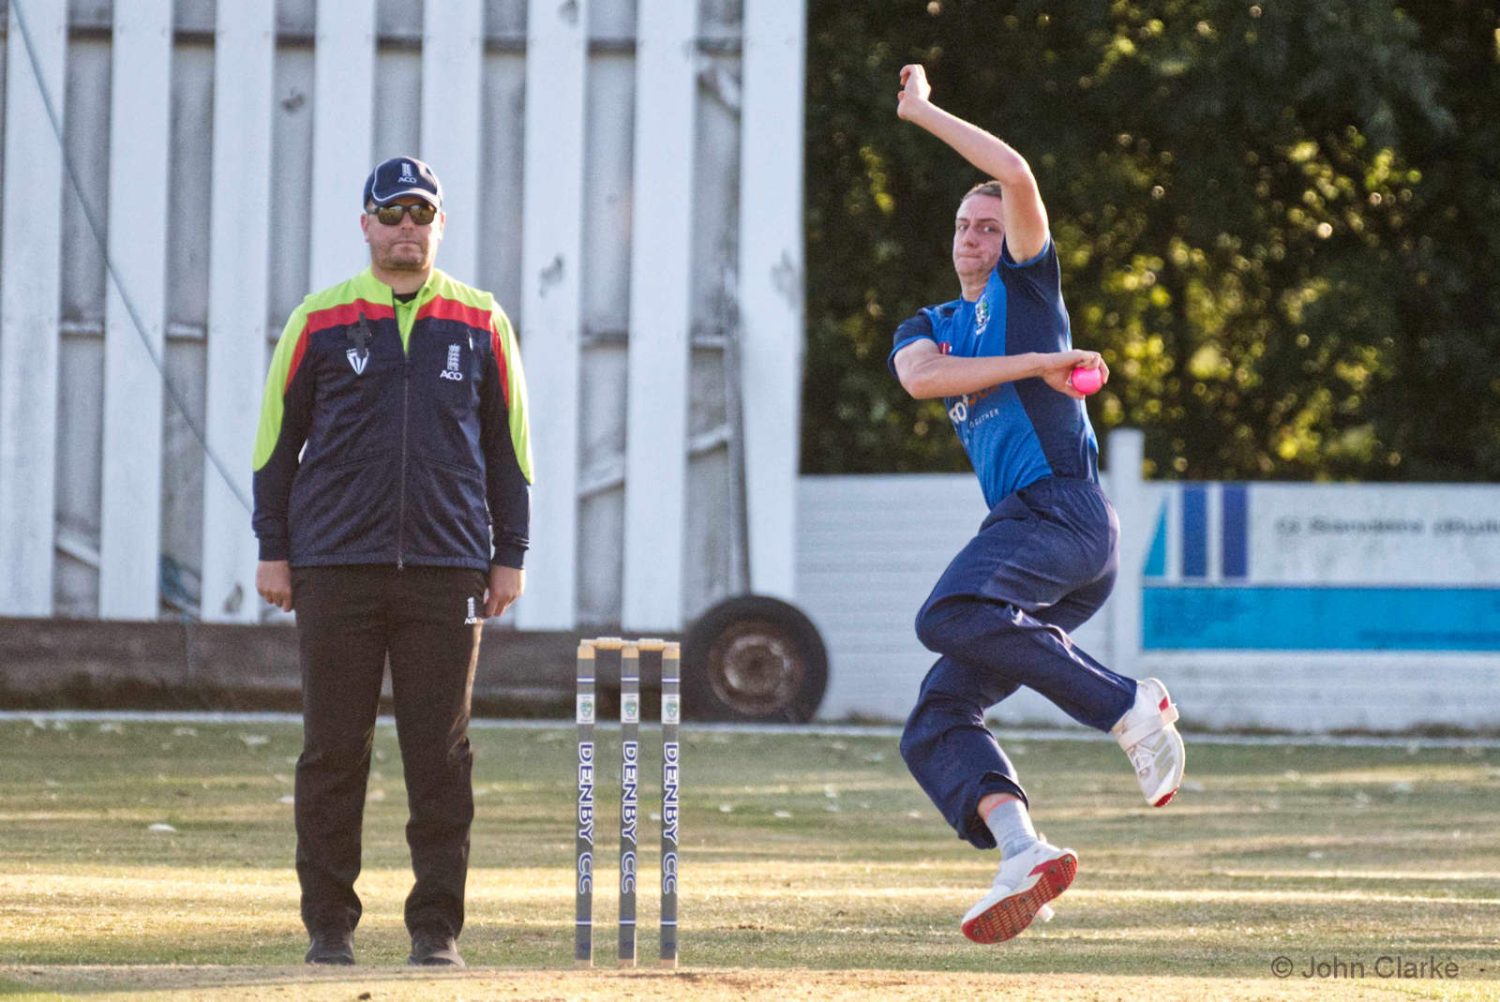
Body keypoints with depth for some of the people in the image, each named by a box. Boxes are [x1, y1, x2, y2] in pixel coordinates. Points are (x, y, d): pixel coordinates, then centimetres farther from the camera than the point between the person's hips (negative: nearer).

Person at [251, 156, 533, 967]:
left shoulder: (480, 323, 8)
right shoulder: (319, 321, 6)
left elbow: (508, 444, 11)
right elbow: (277, 438, 8)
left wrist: (509, 556, 6)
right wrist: (273, 552, 2)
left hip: (447, 570, 1)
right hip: (335, 569, 0)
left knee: (441, 755, -1)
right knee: (333, 749, 0)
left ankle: (436, 928, 3)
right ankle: (328, 925, 6)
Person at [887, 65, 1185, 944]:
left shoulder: (1027, 288, 10)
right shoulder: (927, 328, 26)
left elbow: (1016, 174, -6)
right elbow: (921, 377, 1)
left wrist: (925, 111, 3)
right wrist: (1035, 362, -6)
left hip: (1064, 510, -7)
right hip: (1018, 528, 7)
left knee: (952, 616, -33)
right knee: (934, 727, -7)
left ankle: (1132, 708, -26)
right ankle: (1024, 852, -24)